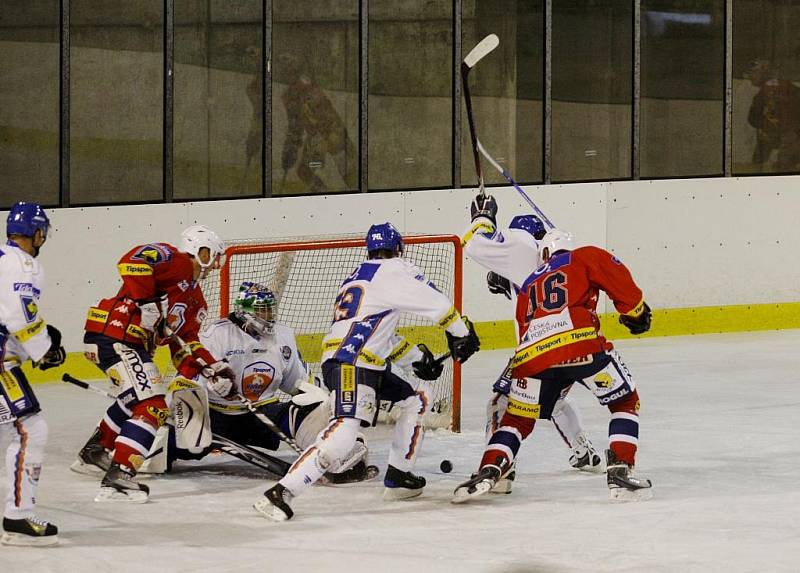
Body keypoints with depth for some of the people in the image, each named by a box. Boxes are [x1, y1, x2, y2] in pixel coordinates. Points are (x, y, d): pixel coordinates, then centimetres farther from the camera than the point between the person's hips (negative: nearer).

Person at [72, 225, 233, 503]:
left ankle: (94, 452, 52)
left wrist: (214, 367, 6)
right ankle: (117, 479, -26)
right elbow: (132, 262, -23)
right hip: (113, 336, -11)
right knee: (152, 407, -18)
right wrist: (147, 303, -25)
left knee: (136, 398, 35)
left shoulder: (195, 300, 22)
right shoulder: (174, 261, -6)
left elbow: (185, 343, 20)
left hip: (134, 344, 11)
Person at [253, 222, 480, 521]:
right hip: (351, 365, -10)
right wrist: (462, 333, 12)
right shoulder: (394, 270, 1)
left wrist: (416, 357, 35)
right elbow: (436, 302, -2)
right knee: (343, 433, -24)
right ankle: (281, 491, -32)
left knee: (418, 397, 23)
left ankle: (398, 478, 23)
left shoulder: (356, 277, 28)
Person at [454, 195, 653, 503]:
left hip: (533, 351, 3)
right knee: (625, 402, 14)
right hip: (580, 342, -3)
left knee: (516, 419, 20)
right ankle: (620, 472, 0)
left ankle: (487, 472, 1)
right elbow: (619, 280, 10)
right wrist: (635, 310, 22)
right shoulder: (584, 257, 23)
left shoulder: (528, 284, 36)